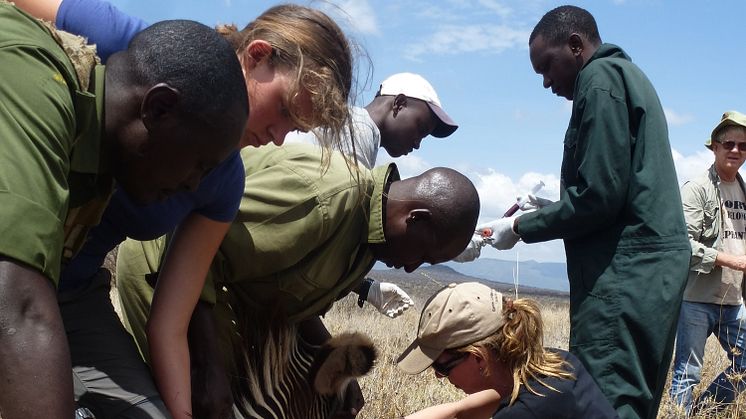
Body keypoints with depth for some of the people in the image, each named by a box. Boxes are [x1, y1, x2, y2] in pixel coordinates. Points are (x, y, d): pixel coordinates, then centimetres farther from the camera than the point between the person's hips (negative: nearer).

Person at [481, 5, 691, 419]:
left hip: (625, 272, -10)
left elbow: (598, 196, -16)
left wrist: (521, 227, -5)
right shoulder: (627, 75, 22)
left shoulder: (600, 79, -7)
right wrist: (544, 210, 17)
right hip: (651, 269, 10)